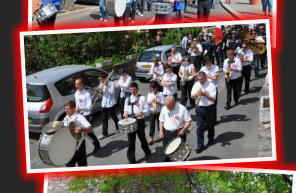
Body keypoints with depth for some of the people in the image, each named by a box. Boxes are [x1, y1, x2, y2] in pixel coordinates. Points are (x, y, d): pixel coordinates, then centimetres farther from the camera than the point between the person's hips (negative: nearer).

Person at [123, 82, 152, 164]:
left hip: (140, 121, -3)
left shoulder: (142, 98, 0)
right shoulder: (127, 99, 11)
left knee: (142, 138, 11)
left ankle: (147, 153, 38)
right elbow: (126, 109, 15)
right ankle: (131, 159, 9)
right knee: (130, 141, 2)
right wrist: (125, 113, -8)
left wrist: (141, 112, -21)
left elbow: (146, 109, -1)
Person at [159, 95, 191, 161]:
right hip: (166, 133, 4)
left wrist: (184, 129, -23)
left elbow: (188, 121, -6)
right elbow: (161, 121, 12)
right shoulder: (164, 109, 1)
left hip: (179, 133, -3)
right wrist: (161, 132, 1)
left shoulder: (182, 109, -11)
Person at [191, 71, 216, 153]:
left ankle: (211, 139, 43)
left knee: (209, 125, 15)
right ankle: (200, 146, 1)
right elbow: (192, 96, 7)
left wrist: (204, 94, -24)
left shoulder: (211, 85, -10)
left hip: (209, 108, -3)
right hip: (198, 108, 3)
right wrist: (196, 94, -15)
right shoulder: (196, 85, 4)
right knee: (199, 127, -2)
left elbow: (213, 98, -14)